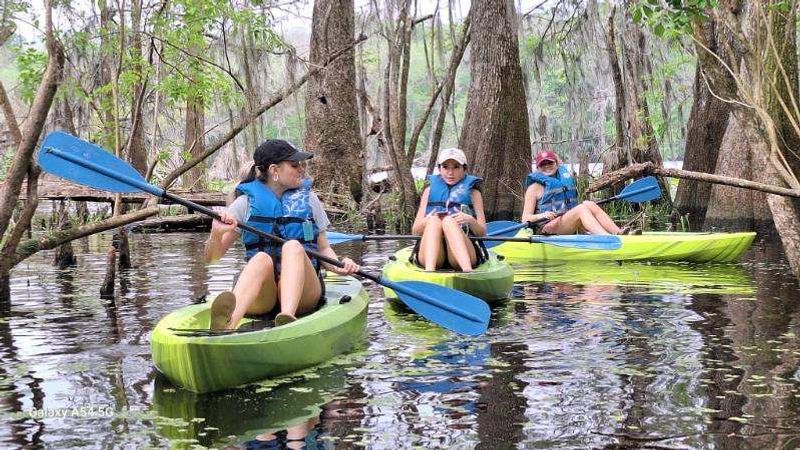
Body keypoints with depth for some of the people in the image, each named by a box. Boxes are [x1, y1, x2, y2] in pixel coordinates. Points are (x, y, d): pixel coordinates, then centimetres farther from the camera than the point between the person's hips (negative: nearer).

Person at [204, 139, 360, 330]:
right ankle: (226, 325, -65)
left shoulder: (308, 199, 13)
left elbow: (323, 248, 17)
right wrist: (217, 234, -16)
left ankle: (287, 319, -57)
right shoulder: (246, 202, 7)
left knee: (293, 247, -28)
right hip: (259, 298, -1)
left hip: (302, 291, 1)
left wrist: (339, 266, -5)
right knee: (261, 258, -34)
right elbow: (211, 257, 6)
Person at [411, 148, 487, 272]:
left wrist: (470, 220, -14)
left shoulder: (472, 192, 16)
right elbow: (415, 231, 12)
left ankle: (468, 270, -52)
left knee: (449, 221, -28)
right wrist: (427, 221, -11)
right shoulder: (430, 190, 19)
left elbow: (482, 233, 8)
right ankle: (429, 271, -51)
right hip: (430, 256, 1)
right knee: (434, 220, -27)